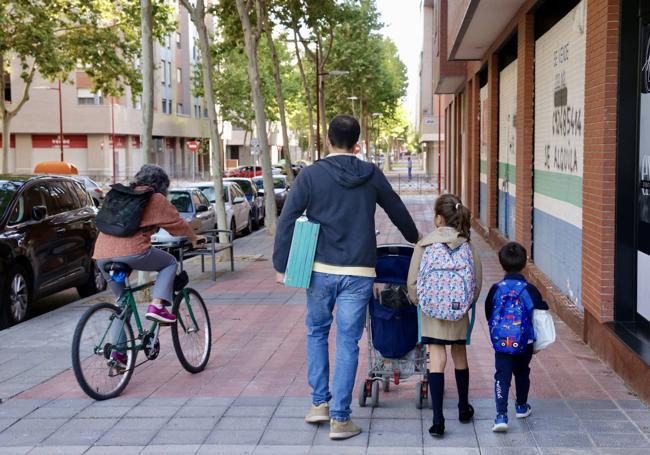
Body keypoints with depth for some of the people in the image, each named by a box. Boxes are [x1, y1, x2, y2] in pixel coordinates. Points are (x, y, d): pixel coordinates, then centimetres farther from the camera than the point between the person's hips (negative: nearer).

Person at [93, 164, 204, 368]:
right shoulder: (156, 199, 8)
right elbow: (178, 224, 14)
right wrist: (195, 238, 31)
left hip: (102, 255, 7)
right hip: (131, 251, -6)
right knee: (170, 262, 18)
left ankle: (118, 350, 15)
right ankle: (157, 306, 0)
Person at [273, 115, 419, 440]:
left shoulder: (311, 175, -3)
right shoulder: (371, 175, 3)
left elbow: (287, 222, -6)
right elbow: (399, 213, 16)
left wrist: (281, 266, 2)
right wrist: (416, 239, 35)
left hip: (320, 270, 0)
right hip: (358, 272, 0)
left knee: (317, 332, 20)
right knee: (347, 342, 4)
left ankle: (320, 402, 21)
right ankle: (340, 418, 6)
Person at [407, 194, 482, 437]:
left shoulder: (425, 245, -9)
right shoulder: (467, 245, -5)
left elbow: (413, 282, -7)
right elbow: (477, 282, -1)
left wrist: (418, 301, 11)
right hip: (459, 311, 2)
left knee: (436, 360, -1)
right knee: (460, 356, 19)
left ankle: (438, 419, -7)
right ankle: (464, 408, 36)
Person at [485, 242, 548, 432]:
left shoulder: (496, 289, -7)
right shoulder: (530, 290, -11)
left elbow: (488, 314, 3)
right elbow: (542, 312, -2)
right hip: (525, 343, 1)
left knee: (502, 377, 0)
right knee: (522, 373, 22)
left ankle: (501, 415, -13)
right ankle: (521, 407, 38)